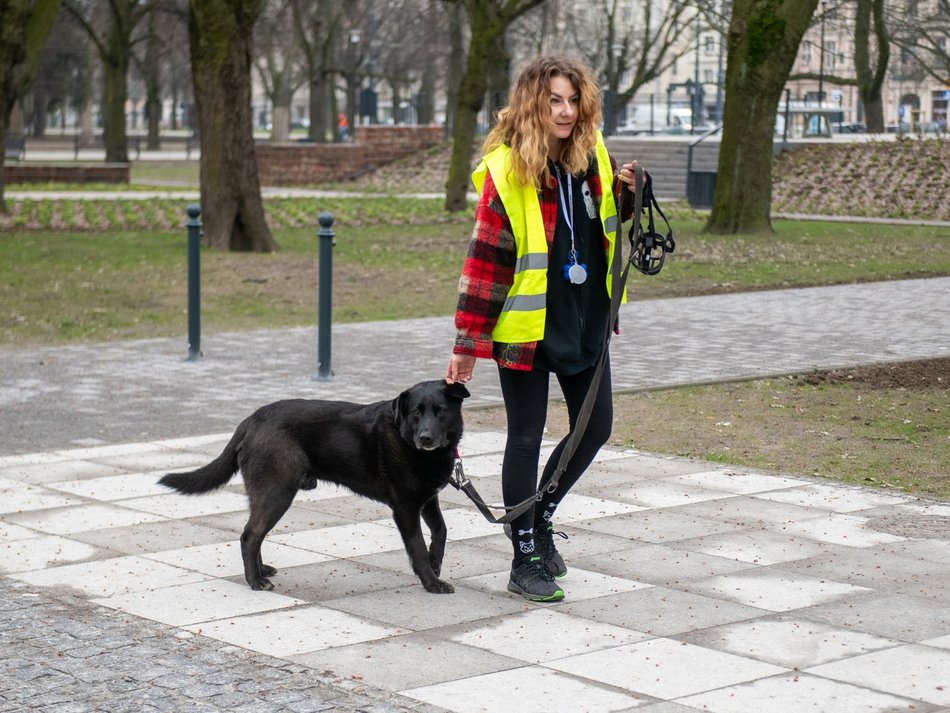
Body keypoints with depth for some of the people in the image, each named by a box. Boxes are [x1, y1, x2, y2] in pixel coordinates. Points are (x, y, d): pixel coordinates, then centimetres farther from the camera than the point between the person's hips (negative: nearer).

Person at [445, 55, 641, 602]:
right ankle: (526, 561, 15)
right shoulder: (506, 171, -15)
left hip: (586, 320, 6)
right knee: (527, 439, 3)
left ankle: (542, 517, 34)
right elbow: (486, 257, -14)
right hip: (526, 325, -6)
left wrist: (626, 193, -4)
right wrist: (469, 342, -15)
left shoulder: (592, 156, 1)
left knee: (596, 428, 11)